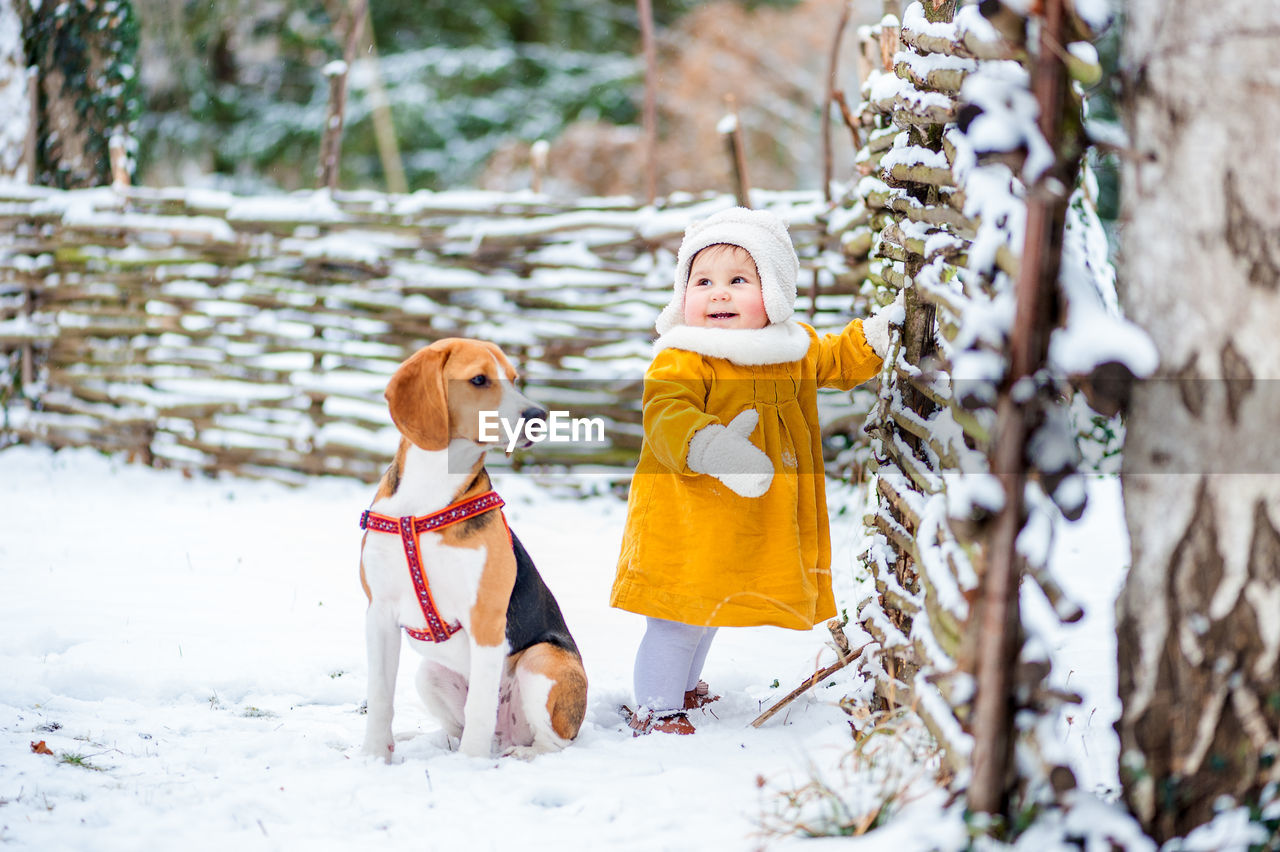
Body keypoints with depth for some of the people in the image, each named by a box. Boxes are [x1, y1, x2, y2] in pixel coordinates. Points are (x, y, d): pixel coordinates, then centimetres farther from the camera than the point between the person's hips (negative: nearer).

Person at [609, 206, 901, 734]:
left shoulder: (795, 349, 3)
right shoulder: (680, 360, -21)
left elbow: (837, 362, 22)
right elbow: (666, 415, -36)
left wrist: (881, 332, 9)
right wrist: (709, 447, -54)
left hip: (752, 526, 7)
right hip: (684, 518, -7)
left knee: (710, 612, 25)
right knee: (679, 618, -3)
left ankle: (683, 686, 46)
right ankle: (655, 710, 14)